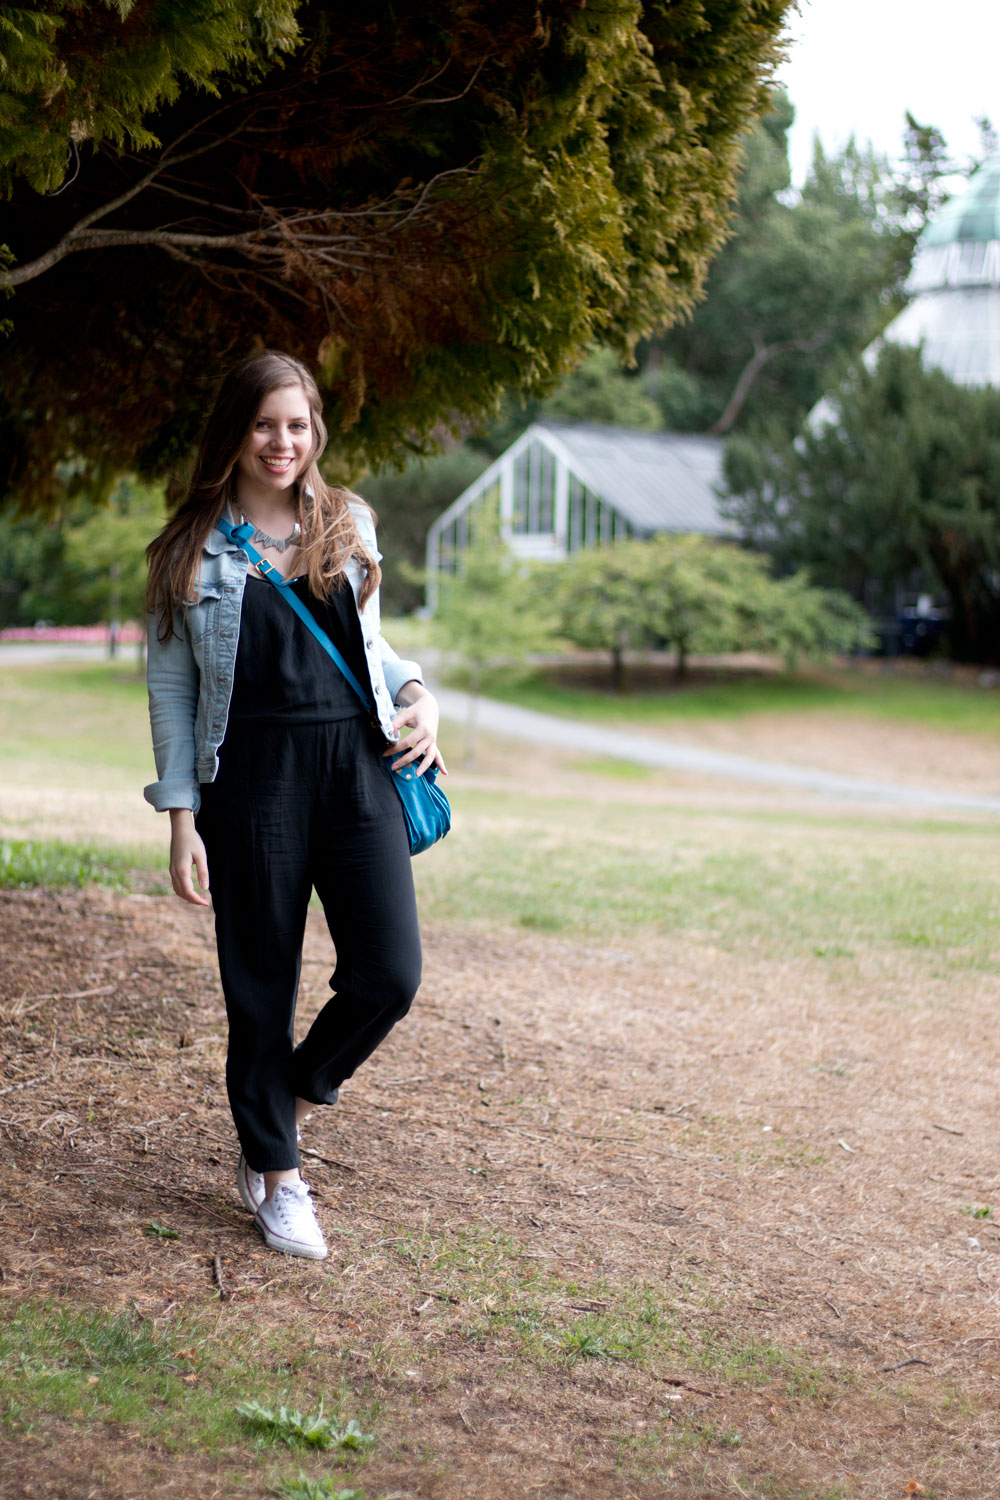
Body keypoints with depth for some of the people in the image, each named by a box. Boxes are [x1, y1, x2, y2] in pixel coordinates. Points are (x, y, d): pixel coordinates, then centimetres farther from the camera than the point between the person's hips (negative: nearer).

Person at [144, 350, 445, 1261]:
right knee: (261, 987, 4)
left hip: (358, 767, 3)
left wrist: (418, 695, 1)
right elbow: (170, 686, 3)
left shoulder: (349, 527, 11)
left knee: (389, 974, -5)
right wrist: (181, 820, -3)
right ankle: (276, 1175, 21)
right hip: (252, 778, -2)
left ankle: (296, 1094, 24)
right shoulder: (194, 550, 2)